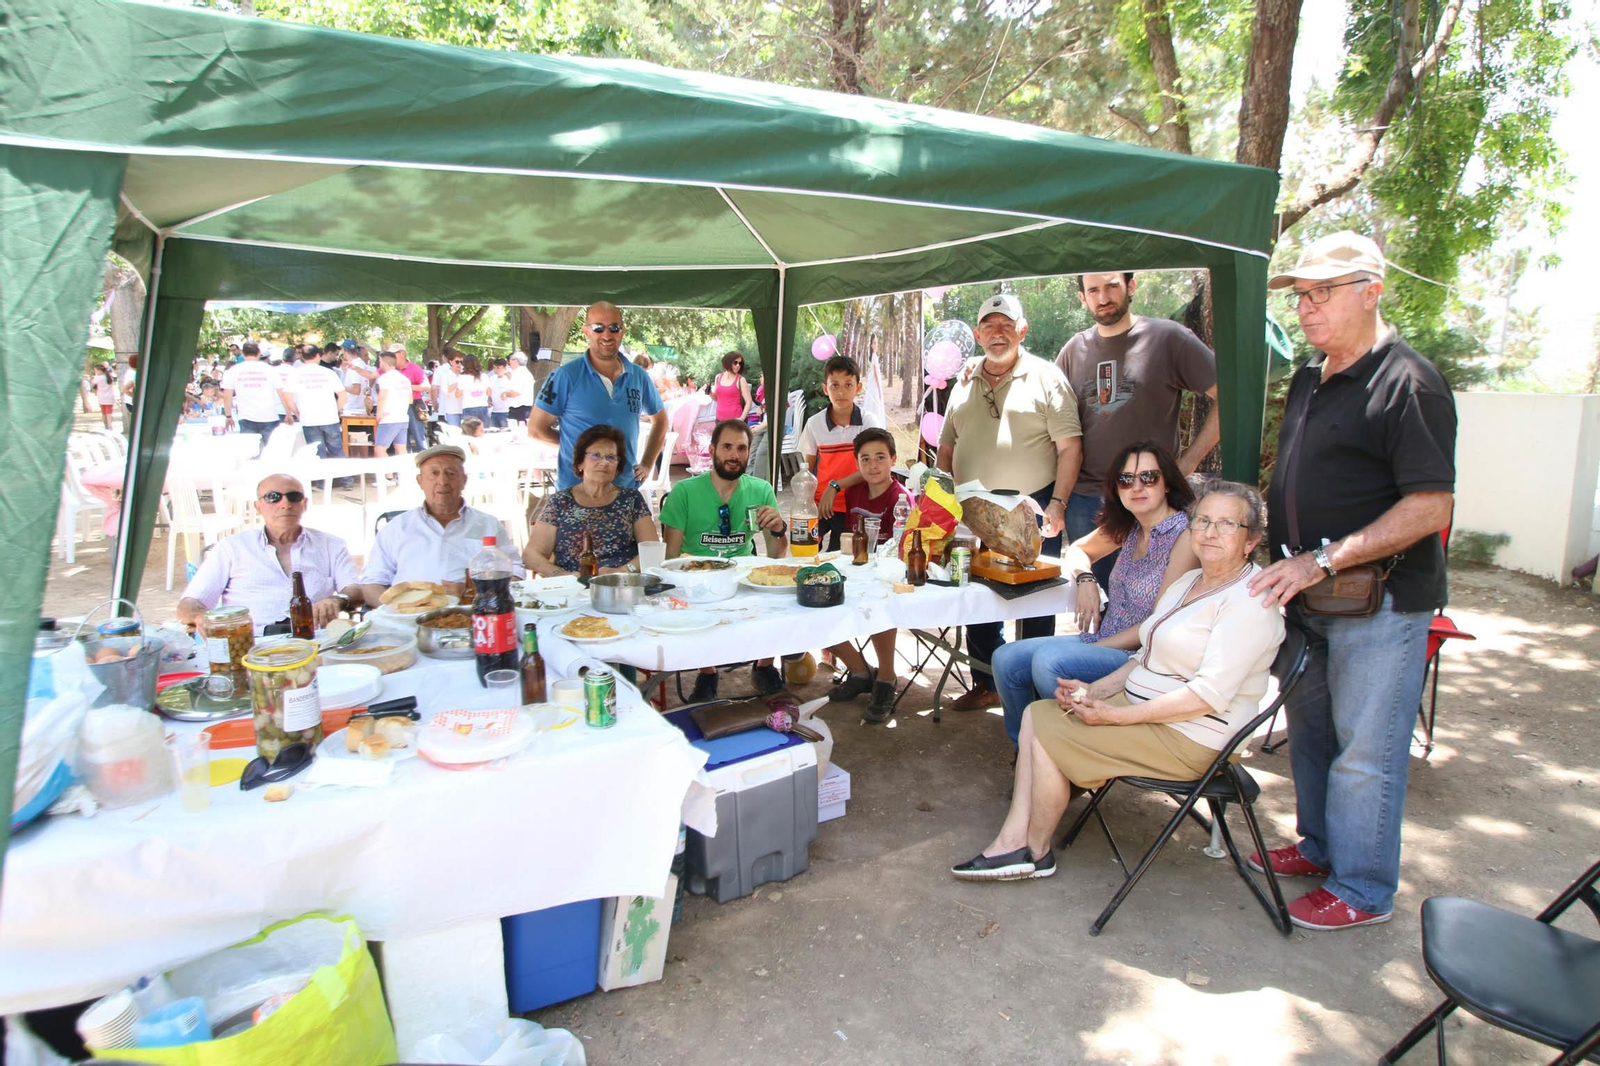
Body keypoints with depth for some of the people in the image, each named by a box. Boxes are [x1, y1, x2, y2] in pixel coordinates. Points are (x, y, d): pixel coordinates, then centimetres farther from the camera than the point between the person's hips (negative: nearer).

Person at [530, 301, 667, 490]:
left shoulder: (638, 376, 4)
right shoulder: (566, 376, -8)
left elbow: (660, 419, 18)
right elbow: (536, 429, -5)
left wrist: (647, 464, 9)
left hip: (628, 487, 4)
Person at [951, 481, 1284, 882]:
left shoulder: (1251, 598, -16)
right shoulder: (1188, 582, 13)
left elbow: (1211, 694, -24)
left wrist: (1117, 716, -22)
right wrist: (1093, 691, -1)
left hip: (1187, 737, -9)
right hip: (1143, 707, 9)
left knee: (1048, 732, -16)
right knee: (1036, 713, -3)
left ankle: (1035, 850, 4)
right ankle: (1013, 841, -6)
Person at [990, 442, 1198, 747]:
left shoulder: (1185, 536, -14)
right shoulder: (1128, 526, 9)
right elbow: (1077, 550, 25)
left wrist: (1092, 649, -15)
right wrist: (1085, 580, 2)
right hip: (1101, 642, 8)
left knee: (1048, 659, -30)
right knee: (1006, 660, -7)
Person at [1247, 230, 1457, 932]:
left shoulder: (1408, 383, -15)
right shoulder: (1309, 378, 11)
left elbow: (1431, 508, -21)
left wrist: (1325, 559, -24)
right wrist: (1281, 556, 13)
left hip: (1381, 602, -8)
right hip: (1309, 595, 8)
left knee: (1364, 752, 2)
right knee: (1310, 729, 18)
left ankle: (1362, 890, 19)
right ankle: (1321, 846, 37)